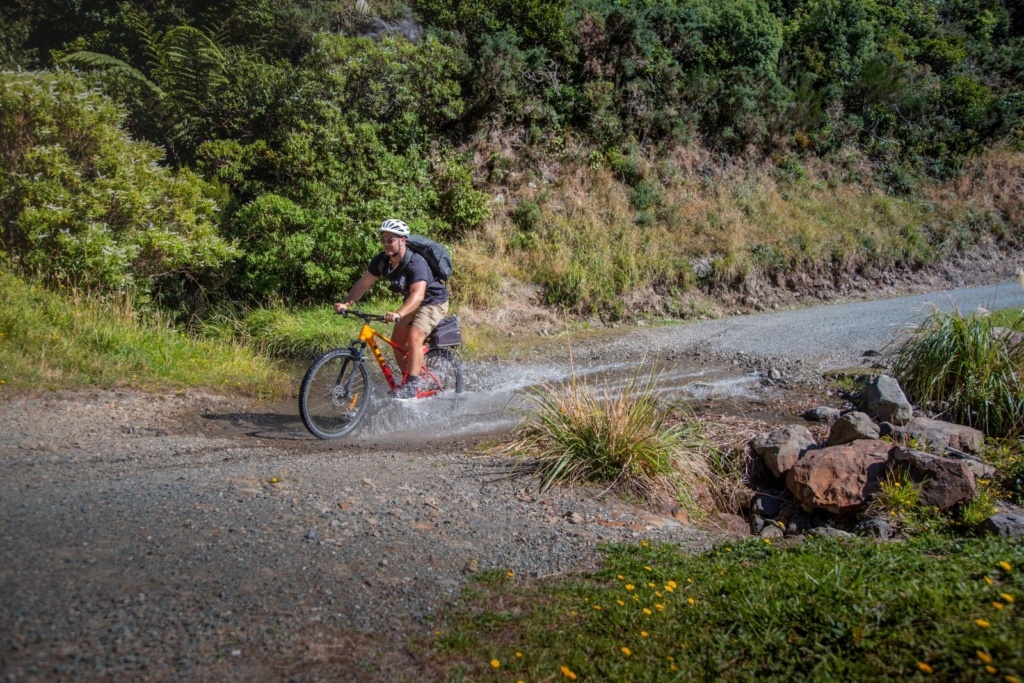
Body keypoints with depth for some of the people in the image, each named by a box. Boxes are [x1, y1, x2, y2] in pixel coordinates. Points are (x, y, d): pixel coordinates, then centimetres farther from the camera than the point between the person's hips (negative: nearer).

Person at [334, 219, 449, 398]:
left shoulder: (415, 263, -33)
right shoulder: (381, 261, -12)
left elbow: (418, 294, -45)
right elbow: (363, 283, -8)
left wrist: (399, 313, -60)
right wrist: (346, 303, -23)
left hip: (433, 301, -8)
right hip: (412, 302, 8)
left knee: (414, 336, -26)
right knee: (397, 341, 0)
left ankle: (413, 384, -21)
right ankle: (408, 381, 15)